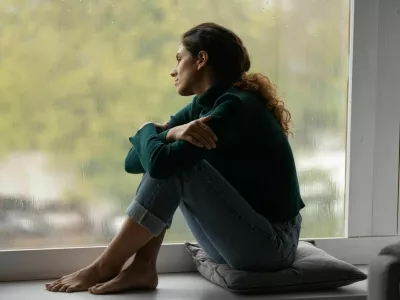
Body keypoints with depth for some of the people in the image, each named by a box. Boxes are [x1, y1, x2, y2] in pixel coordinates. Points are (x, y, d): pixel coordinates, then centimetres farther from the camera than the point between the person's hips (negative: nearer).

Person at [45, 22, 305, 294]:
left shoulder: (235, 106, -18)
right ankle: (142, 268, -7)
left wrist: (148, 130, -4)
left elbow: (160, 162, -26)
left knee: (173, 165, -20)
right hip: (239, 238, 8)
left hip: (272, 243, -8)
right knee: (169, 163, 0)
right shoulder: (202, 107, 8)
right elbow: (134, 162, 2)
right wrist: (172, 132, -17)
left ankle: (105, 267, -9)